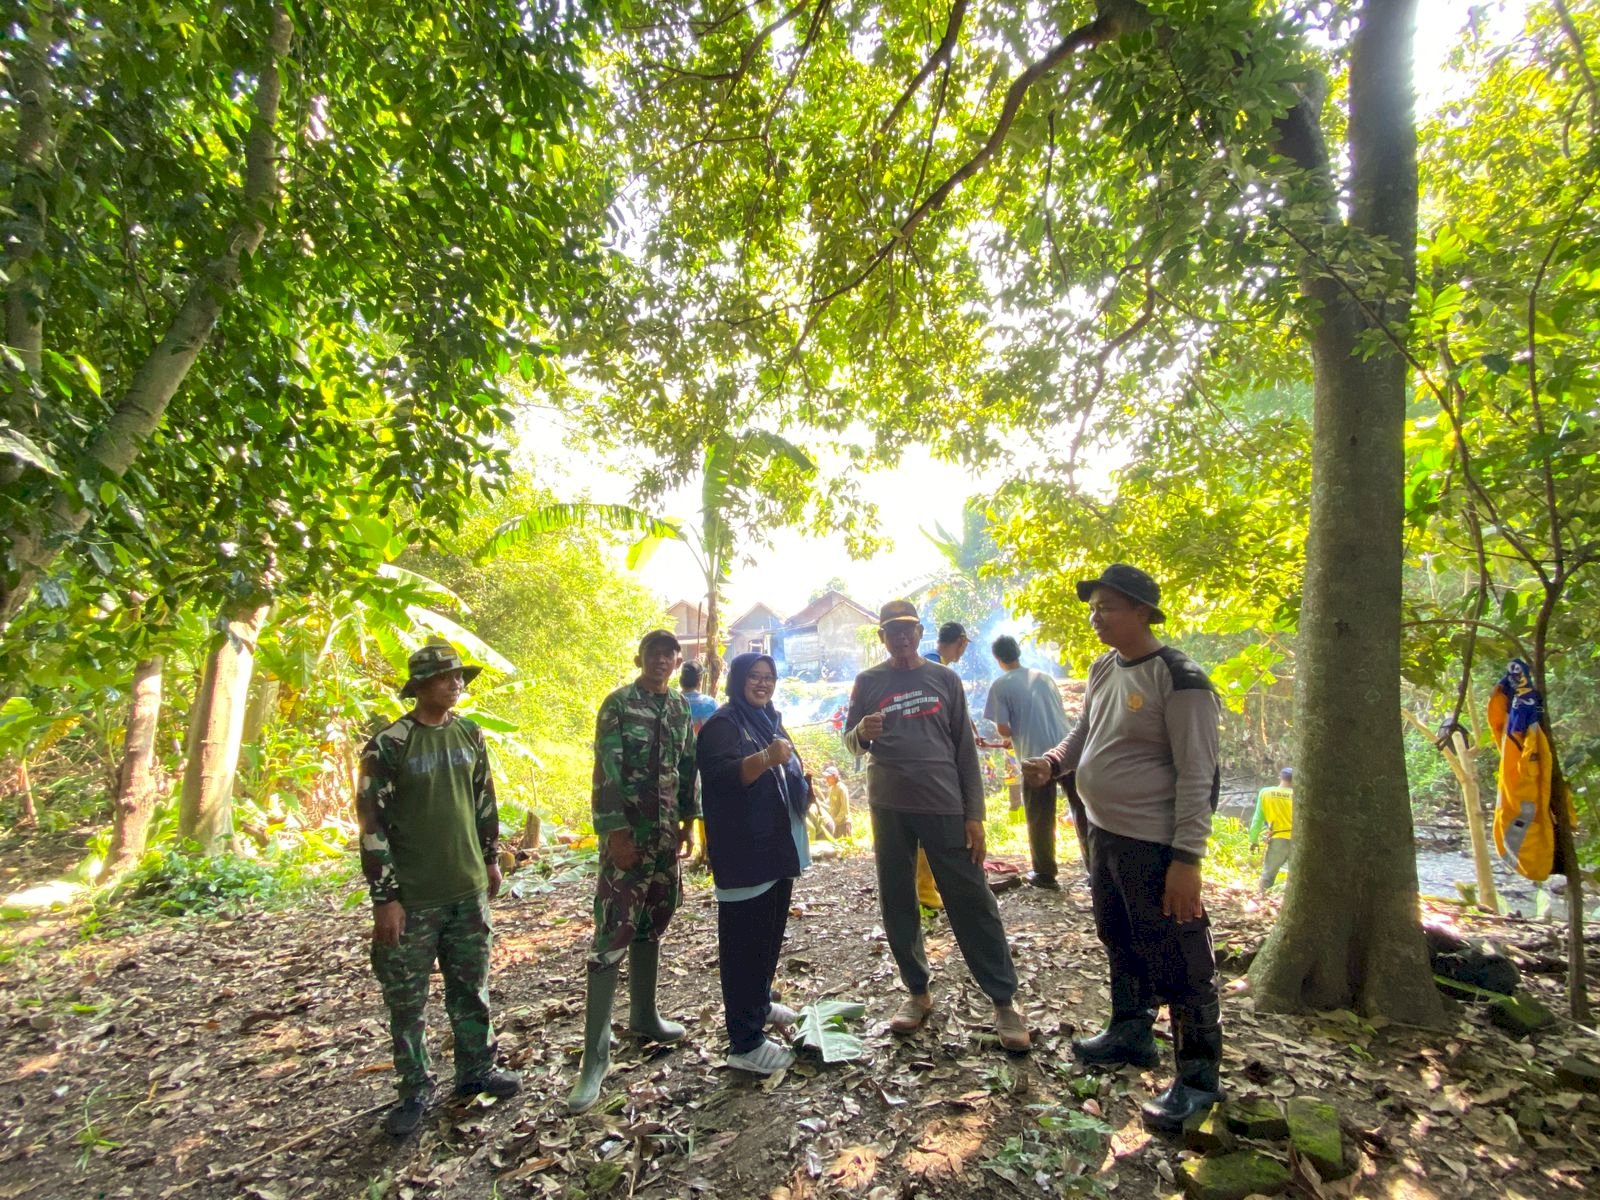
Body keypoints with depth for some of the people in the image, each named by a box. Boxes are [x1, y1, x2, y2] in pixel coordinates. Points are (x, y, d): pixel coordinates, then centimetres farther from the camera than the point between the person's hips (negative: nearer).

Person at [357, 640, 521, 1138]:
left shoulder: (470, 734, 3)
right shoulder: (389, 744, -14)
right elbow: (372, 824, -13)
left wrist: (491, 859, 17)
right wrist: (385, 897, -13)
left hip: (468, 889, 5)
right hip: (412, 897, -4)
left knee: (471, 987, 17)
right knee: (407, 1000, 9)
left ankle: (476, 1069, 34)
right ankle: (415, 1091, 28)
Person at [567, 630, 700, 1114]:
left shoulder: (679, 707, 9)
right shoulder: (618, 704, -9)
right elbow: (606, 770, -14)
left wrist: (688, 820, 13)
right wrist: (617, 834, -18)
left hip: (666, 834, 6)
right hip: (628, 834, -6)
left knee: (652, 925, 17)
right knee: (612, 936, -5)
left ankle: (643, 1016, 34)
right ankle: (595, 1054, 3)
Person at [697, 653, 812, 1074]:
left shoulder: (770, 721, 15)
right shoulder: (722, 724, -12)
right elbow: (720, 776, -28)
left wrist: (805, 786, 8)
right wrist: (765, 759, -43)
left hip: (779, 848, 9)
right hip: (744, 852, -9)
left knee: (771, 933, 19)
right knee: (744, 940, -4)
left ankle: (760, 1004, 38)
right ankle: (745, 1043, 3)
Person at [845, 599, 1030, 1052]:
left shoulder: (944, 679, 4)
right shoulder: (868, 682, 5)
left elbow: (965, 748, 4)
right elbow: (851, 742, 8)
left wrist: (975, 813, -2)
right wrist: (862, 733, -17)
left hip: (945, 806, -1)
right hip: (889, 809, 2)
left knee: (973, 904, 1)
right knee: (897, 904, 9)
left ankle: (1004, 1000, 15)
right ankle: (917, 992, 26)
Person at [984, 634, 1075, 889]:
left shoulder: (1000, 686, -3)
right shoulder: (1044, 677, 12)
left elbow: (1003, 730, -6)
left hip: (1037, 757, -4)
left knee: (1040, 820, 10)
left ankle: (1045, 873, 18)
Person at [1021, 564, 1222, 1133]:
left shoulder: (1178, 679, -18)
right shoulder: (1102, 668, 6)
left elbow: (1196, 775, -19)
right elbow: (1083, 732, 16)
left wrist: (1187, 858, -21)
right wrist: (1053, 763, -4)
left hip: (1154, 845, -9)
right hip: (1104, 833, 9)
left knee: (1177, 962, 4)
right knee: (1120, 942, 24)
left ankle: (1198, 1077, 22)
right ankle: (1131, 1033, 44)